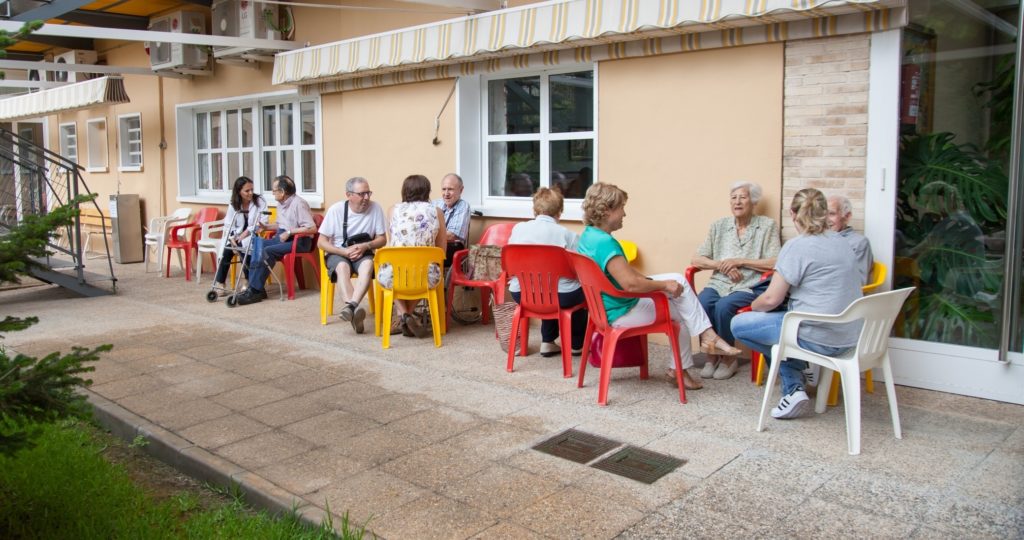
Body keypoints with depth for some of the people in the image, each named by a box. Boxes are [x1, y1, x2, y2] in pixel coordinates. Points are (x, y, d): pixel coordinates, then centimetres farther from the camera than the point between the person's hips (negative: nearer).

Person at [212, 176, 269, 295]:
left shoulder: (260, 201, -2)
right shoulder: (233, 205, 6)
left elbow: (263, 223, -11)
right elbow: (228, 225, 1)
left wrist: (247, 232, -22)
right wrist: (232, 239, -19)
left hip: (254, 236, -3)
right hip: (237, 237, 3)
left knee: (244, 245, -34)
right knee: (226, 247, -27)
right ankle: (220, 283, -21)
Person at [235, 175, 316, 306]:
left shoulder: (298, 203, -14)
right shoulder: (281, 204, 14)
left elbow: (312, 228, -22)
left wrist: (289, 232, -20)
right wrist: (265, 227, 11)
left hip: (298, 241, -8)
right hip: (282, 238, 8)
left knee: (268, 251, -28)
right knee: (258, 243, -18)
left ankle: (255, 290, -21)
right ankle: (254, 286, -23)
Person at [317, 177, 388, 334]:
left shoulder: (375, 208, -8)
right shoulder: (335, 209, -9)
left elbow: (382, 239, 0)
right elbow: (321, 242, -5)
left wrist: (365, 246, -20)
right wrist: (344, 252, -20)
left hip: (363, 253, 1)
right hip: (338, 253, -1)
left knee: (368, 264, -34)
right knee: (342, 266, -35)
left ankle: (350, 306, -49)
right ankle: (354, 311, -51)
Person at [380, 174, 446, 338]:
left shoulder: (393, 210, 7)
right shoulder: (436, 212, 6)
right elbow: (441, 250, 11)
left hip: (393, 277, 0)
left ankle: (403, 315, 16)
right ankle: (409, 316, 24)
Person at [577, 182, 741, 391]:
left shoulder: (589, 235, 5)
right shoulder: (604, 242, -27)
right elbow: (630, 283, -32)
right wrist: (664, 284, -18)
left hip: (609, 306, 9)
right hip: (621, 313, -9)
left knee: (678, 280, 9)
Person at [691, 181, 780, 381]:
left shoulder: (767, 225, 4)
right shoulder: (719, 226, 12)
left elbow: (774, 264, -7)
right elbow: (696, 260, 8)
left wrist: (739, 261, -11)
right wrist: (721, 264, -9)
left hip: (751, 287, -3)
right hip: (719, 283, 3)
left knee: (723, 306, -32)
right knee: (700, 304, -29)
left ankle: (729, 358, -8)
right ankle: (711, 355, -7)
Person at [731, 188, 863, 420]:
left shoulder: (797, 246, -13)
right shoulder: (842, 243, 10)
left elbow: (771, 299, -13)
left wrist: (753, 306, 8)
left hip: (818, 339, -8)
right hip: (850, 337, 8)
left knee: (739, 324, 5)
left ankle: (794, 387, 11)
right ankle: (794, 388, 18)